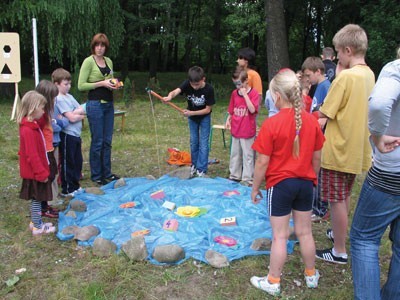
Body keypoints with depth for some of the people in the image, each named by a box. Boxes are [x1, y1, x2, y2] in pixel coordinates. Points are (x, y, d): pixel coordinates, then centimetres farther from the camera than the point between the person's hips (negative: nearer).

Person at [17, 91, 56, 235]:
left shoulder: (32, 125, 8)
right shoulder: (28, 130, -24)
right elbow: (32, 155, -24)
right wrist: (42, 173, -20)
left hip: (35, 171, 9)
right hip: (35, 173, -9)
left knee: (36, 199, 19)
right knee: (37, 198, 3)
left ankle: (36, 222, 32)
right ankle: (37, 227, 14)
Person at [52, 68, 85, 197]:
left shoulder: (69, 96, 12)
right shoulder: (60, 99, -14)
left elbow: (82, 111, 6)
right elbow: (72, 118, -20)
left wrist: (75, 113, -12)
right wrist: (80, 112, -3)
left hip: (76, 134, 9)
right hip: (67, 135, -8)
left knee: (78, 161, 16)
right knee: (68, 163, 2)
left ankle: (75, 186, 29)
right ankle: (67, 190, 13)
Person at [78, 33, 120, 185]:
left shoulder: (109, 61, 11)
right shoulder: (88, 61, -9)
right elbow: (81, 85, -13)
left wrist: (113, 84, 2)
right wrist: (101, 83, -17)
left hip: (109, 104, 7)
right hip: (95, 104, -7)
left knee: (107, 141, 12)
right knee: (97, 141, 0)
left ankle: (106, 173, 23)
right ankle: (96, 176, 13)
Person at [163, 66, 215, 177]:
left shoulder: (209, 89, -28)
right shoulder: (187, 84, -24)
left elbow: (207, 109, -22)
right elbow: (176, 91, -43)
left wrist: (191, 113, -30)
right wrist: (170, 96, -65)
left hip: (204, 117, -2)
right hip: (191, 117, 3)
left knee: (203, 143, -3)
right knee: (193, 142, 12)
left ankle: (201, 169, 4)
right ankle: (194, 165, 29)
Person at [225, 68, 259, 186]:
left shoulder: (253, 93, -10)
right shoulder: (234, 93, 5)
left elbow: (252, 109, -23)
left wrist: (245, 94, -23)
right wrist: (228, 120, -2)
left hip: (248, 131, -5)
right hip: (235, 129, 6)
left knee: (247, 155, 4)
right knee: (235, 154, 16)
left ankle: (247, 179, 12)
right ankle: (234, 176, 29)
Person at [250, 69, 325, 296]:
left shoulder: (271, 124, -17)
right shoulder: (312, 121, -2)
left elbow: (262, 163, -14)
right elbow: (317, 158, 6)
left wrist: (255, 188, -2)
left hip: (280, 184, -4)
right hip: (305, 184, 5)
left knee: (280, 236, 5)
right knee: (305, 232, 19)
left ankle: (273, 282, 19)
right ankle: (311, 275, 35)